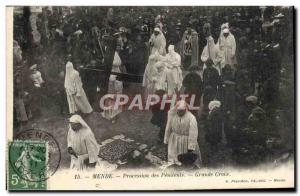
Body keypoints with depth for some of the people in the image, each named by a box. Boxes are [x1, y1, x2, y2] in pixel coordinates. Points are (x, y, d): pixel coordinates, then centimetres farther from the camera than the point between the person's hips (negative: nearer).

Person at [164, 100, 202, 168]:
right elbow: (168, 128, 5)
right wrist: (166, 140, 11)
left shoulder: (191, 118, -20)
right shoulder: (172, 115, -8)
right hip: (175, 141, 3)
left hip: (187, 141, -3)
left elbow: (193, 133, -20)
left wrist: (191, 147, -20)